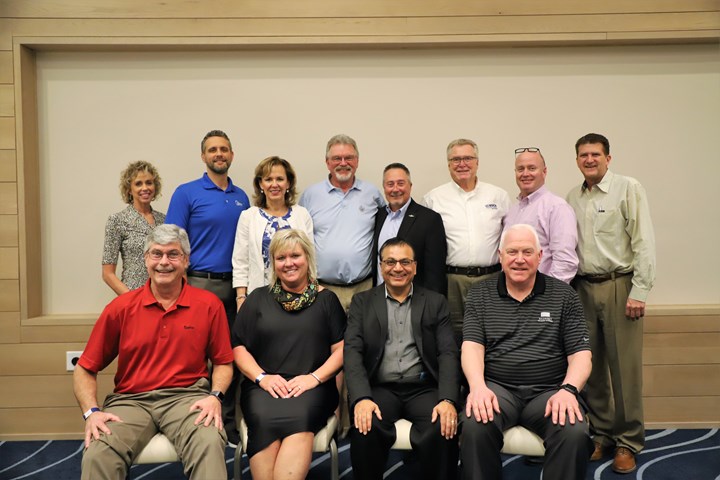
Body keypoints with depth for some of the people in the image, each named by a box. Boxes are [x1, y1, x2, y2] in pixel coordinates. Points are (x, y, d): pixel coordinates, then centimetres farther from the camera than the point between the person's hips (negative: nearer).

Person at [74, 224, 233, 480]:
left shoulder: (209, 305, 3)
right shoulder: (121, 307, 3)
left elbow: (222, 362, 11)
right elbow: (85, 369, 8)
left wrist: (215, 396, -8)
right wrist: (91, 411, -8)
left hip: (187, 397, -1)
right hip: (130, 400, 1)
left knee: (210, 444, -33)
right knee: (97, 456, -29)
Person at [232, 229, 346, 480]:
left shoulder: (326, 299, 14)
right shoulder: (258, 298, 17)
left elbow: (341, 349, 7)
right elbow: (239, 348, 11)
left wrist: (315, 377, -9)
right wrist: (262, 377, -6)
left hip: (312, 387, -1)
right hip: (263, 386, 1)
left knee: (298, 417, -35)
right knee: (265, 420, -32)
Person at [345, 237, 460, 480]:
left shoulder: (436, 302, 12)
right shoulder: (362, 302, 11)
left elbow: (448, 353, 3)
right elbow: (353, 351, 0)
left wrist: (448, 400, -15)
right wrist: (361, 398, -17)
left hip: (424, 389, 0)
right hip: (380, 389, 0)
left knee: (443, 430, -29)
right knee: (365, 428, -30)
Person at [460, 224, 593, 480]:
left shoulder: (564, 295, 8)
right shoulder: (480, 294, 9)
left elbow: (580, 354, 4)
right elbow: (472, 345, -1)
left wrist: (568, 389, -16)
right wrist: (478, 386, -20)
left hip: (549, 390, 1)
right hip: (497, 387, 0)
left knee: (575, 434, -30)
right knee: (475, 427, -32)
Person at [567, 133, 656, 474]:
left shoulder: (628, 189, -3)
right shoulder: (573, 198, 11)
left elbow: (644, 242, -8)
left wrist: (639, 291, -13)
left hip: (619, 286, -4)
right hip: (583, 288, 4)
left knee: (624, 367, -1)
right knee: (591, 366, 9)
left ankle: (627, 442, 13)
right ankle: (600, 434, 23)